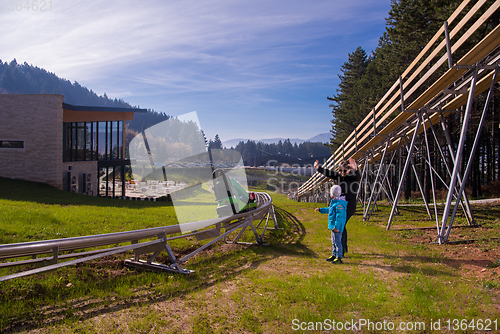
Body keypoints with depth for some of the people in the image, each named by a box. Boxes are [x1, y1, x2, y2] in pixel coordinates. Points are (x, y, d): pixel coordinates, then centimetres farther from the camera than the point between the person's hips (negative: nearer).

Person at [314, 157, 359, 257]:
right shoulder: (340, 176, 3)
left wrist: (355, 169, -59)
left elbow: (357, 175, -38)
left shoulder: (354, 177, -15)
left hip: (349, 206, -8)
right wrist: (318, 167, 10)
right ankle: (344, 248, 37)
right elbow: (329, 173, 13)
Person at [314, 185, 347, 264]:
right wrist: (320, 209, 32)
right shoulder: (334, 202, 11)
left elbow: (339, 217, -25)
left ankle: (339, 257, 2)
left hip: (337, 226, -11)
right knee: (333, 241, 17)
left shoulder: (339, 204, -21)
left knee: (337, 241, -5)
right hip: (333, 225, 11)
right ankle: (334, 255, 27)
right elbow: (329, 209, 29)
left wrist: (336, 227, -26)